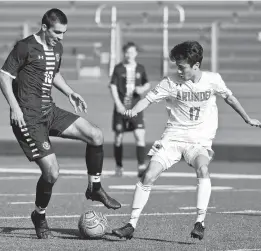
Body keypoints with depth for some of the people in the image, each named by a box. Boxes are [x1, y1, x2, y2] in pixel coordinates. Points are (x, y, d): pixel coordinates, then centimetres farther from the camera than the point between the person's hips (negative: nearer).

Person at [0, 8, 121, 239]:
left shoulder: (57, 48, 11)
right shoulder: (25, 47, -12)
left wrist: (69, 93, 13)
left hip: (50, 112, 8)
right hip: (29, 118, -8)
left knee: (96, 135, -7)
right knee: (52, 172, -14)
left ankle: (94, 188, 12)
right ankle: (39, 216, 11)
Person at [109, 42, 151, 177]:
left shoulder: (140, 68, 6)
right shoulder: (118, 68, 0)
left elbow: (147, 83, 19)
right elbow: (113, 86, -4)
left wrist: (143, 88, -5)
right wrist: (118, 103, -14)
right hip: (121, 107, -1)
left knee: (140, 136, -12)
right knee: (118, 137, 5)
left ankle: (141, 167, -12)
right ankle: (118, 167, 20)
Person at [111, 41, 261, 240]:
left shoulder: (213, 80, -3)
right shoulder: (172, 82, -7)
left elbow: (229, 97, 14)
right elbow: (150, 98, -11)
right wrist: (134, 110, -32)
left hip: (200, 141, -1)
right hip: (173, 138, 1)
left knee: (202, 168, -32)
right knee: (149, 176, -12)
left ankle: (200, 221, -27)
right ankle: (132, 225, -2)